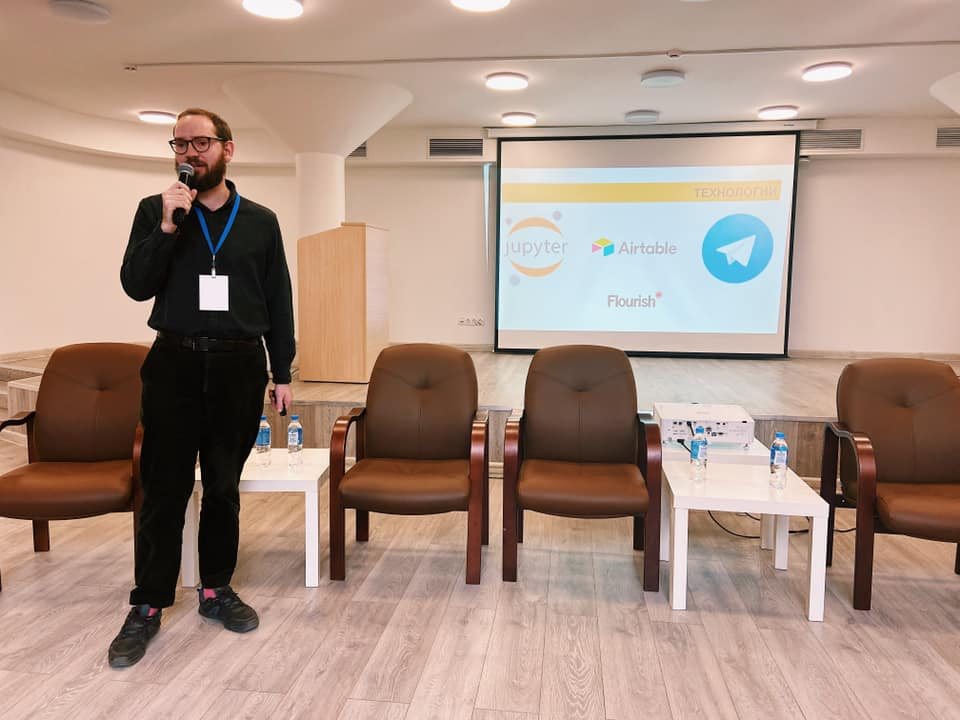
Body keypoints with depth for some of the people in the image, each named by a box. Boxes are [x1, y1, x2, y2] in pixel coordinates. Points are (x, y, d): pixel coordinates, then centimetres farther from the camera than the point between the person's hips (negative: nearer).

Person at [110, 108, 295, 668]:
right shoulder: (156, 210, 5)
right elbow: (136, 286, -6)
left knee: (224, 485, 10)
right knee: (164, 488, 2)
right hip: (174, 363, 0)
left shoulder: (260, 220, 6)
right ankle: (148, 606, 14)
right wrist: (168, 227, -18)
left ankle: (217, 589, 25)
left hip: (239, 365, 1)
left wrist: (283, 374, 4)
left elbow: (278, 301, 7)